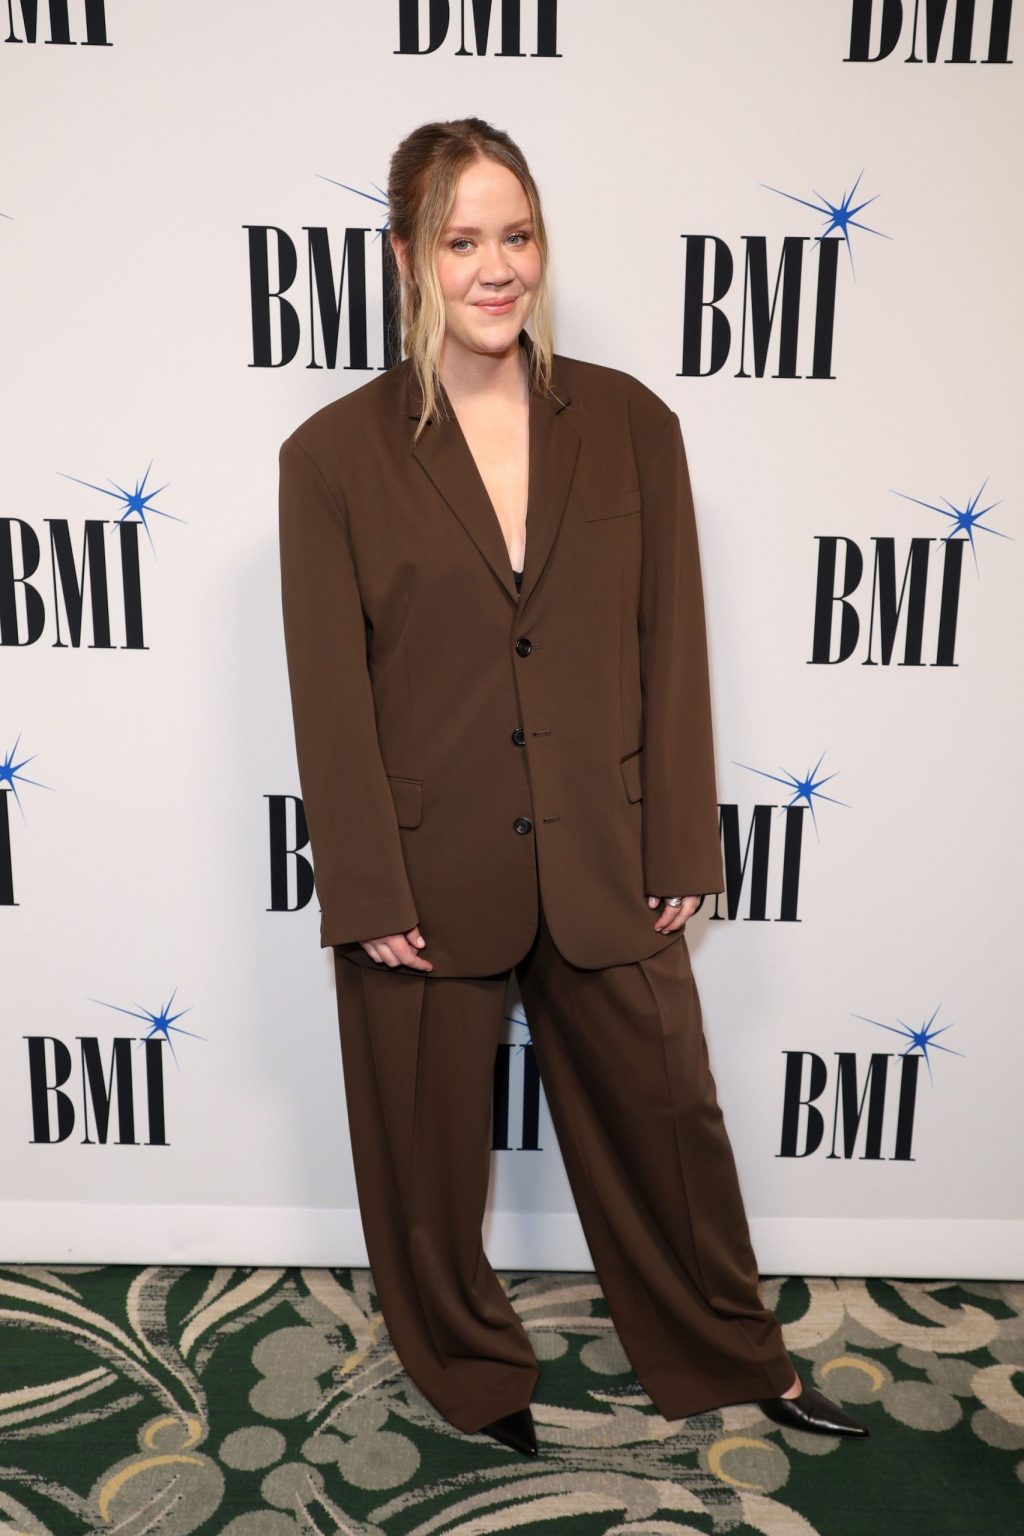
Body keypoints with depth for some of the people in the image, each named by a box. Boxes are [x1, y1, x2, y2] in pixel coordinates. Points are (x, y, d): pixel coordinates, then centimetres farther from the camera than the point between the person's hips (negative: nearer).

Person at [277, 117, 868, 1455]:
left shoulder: (630, 423, -1)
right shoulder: (333, 455, -6)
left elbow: (673, 649, 0)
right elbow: (330, 695, -7)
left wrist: (682, 848, -1)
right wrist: (371, 896, -8)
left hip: (605, 865, 2)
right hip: (429, 873, -1)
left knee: (666, 1118, 18)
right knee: (430, 1151, 17)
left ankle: (735, 1357, 46)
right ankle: (473, 1374, 47)